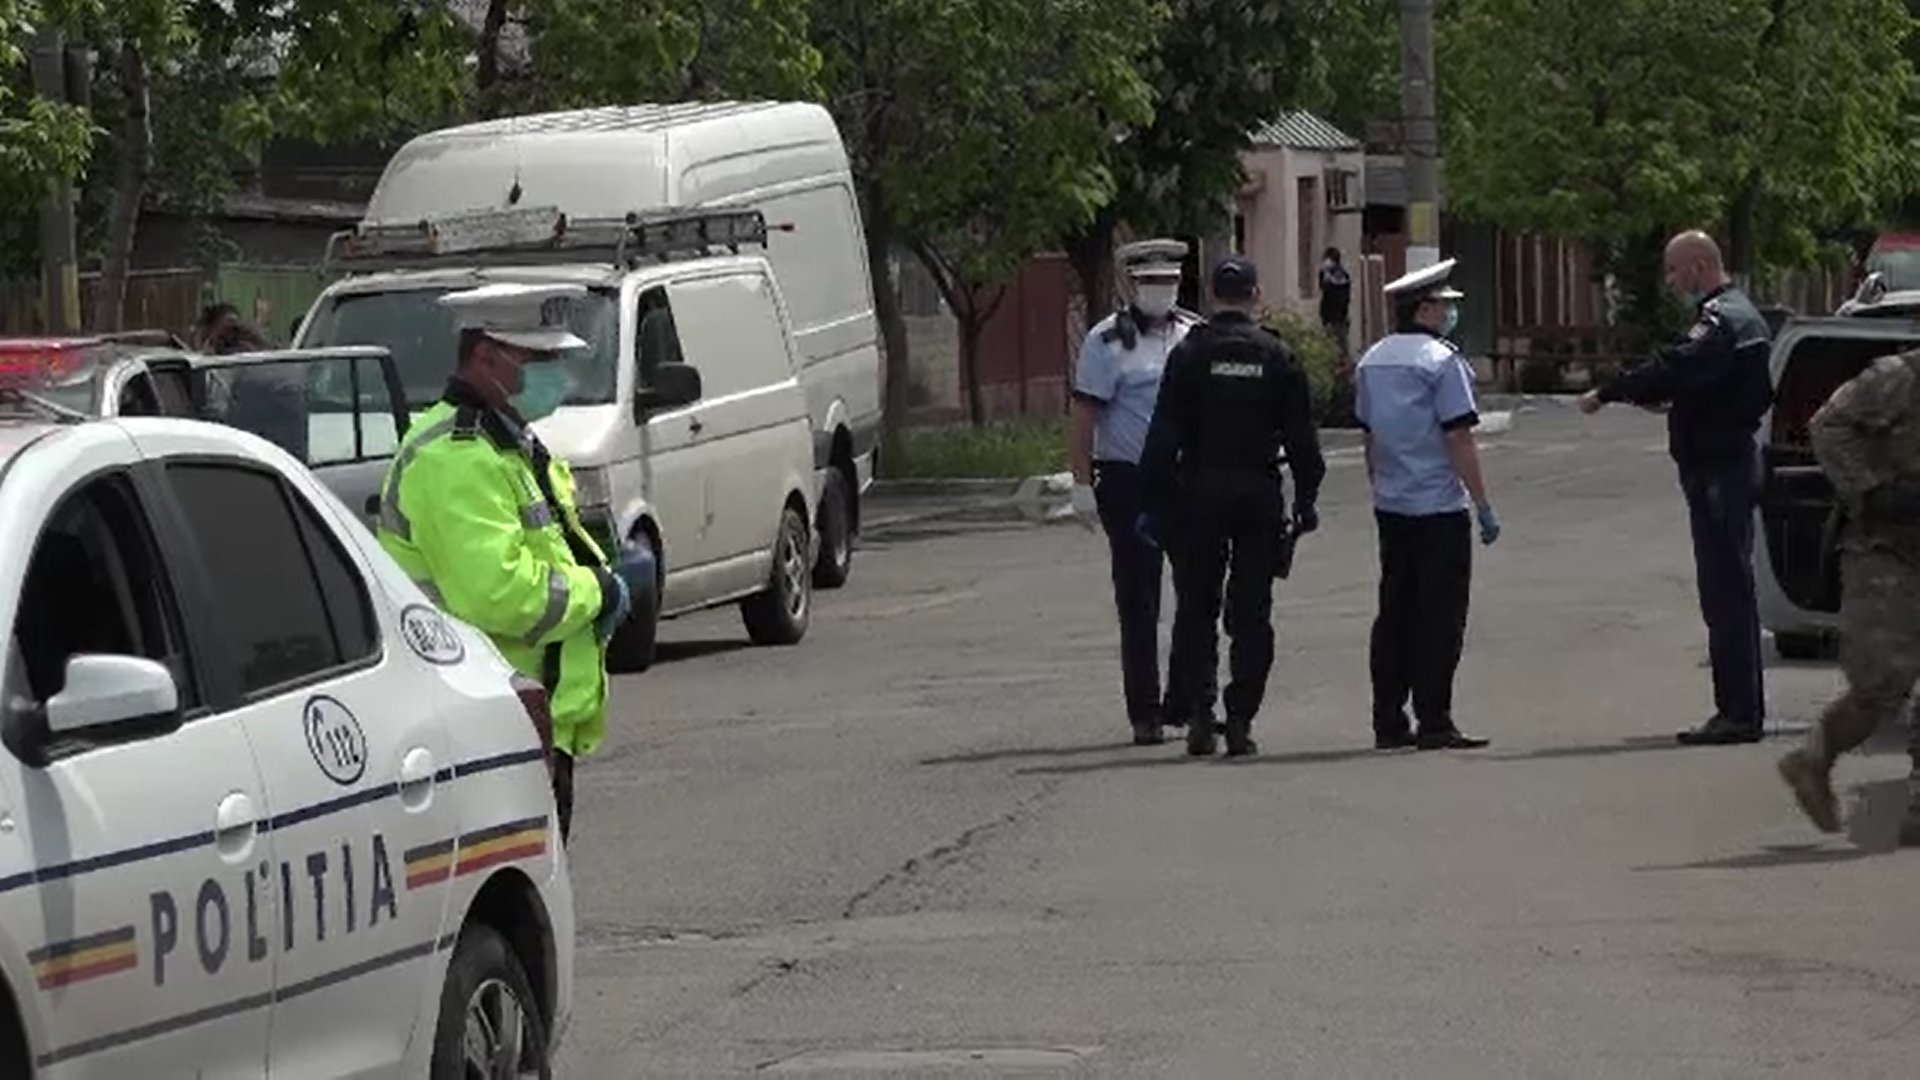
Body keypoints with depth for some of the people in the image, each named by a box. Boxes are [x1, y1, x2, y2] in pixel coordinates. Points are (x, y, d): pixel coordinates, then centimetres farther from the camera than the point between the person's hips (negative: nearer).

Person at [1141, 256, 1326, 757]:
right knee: (1251, 613, 5)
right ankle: (1240, 721, 1)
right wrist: (1305, 500, 11)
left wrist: (1156, 502, -2)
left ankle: (1198, 719, 0)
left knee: (1196, 609, 7)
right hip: (1259, 495, 1)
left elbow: (1164, 435, -6)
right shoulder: (1278, 357, 1)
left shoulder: (1189, 355, -4)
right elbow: (1302, 438, 3)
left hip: (1198, 493, -1)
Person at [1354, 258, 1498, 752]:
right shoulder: (1441, 361, -13)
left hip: (1391, 507, 7)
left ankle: (1388, 723, 12)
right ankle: (1434, 724, -4)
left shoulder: (1371, 362, 10)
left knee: (1395, 612, 11)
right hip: (1439, 507, -7)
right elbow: (1459, 439, -15)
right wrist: (1484, 506, -11)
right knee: (1439, 615, -3)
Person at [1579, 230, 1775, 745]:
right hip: (1734, 462, 11)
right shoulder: (1742, 314, 18)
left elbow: (1674, 368, -28)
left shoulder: (1723, 320, -16)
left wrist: (1606, 393, -23)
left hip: (1718, 471, -11)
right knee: (1731, 590, 14)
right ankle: (1743, 708, 19)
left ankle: (1738, 712, -9)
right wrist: (1671, 400, 9)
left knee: (1726, 591, -9)